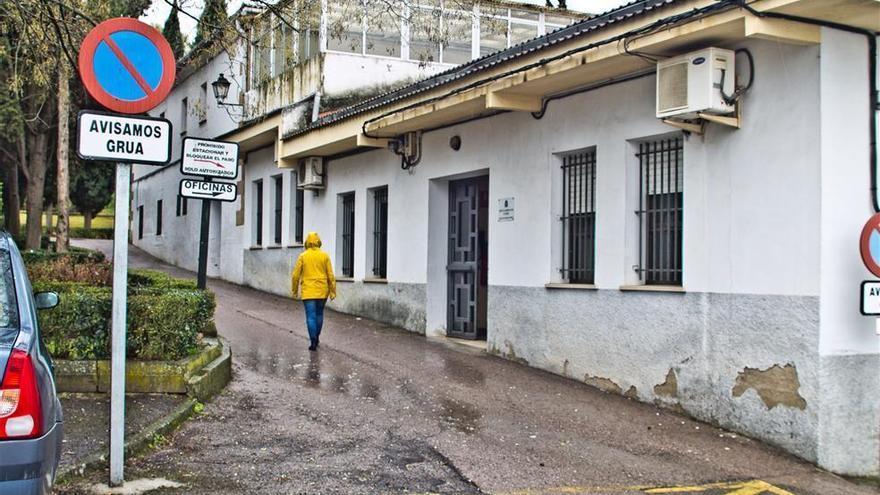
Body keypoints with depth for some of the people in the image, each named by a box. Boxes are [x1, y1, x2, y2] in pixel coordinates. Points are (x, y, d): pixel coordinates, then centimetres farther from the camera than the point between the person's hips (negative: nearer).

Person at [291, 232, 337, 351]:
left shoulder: (303, 256, -3)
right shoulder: (324, 256, -1)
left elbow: (295, 275, -3)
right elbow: (330, 275, -3)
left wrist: (295, 291, 8)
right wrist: (333, 291, 2)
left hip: (308, 291, -2)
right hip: (322, 291, 2)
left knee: (311, 316, -2)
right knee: (319, 314, 20)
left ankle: (313, 342, -9)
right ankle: (316, 337, 30)